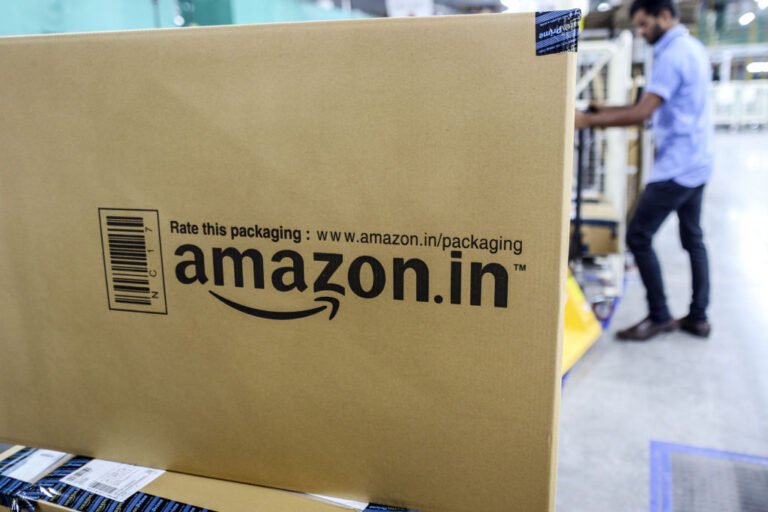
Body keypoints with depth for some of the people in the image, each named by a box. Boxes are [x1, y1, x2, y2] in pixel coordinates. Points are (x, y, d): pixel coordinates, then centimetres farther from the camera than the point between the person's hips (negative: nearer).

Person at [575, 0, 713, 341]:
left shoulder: (672, 54, -15)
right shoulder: (693, 48, 16)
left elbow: (644, 112, -23)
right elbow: (660, 107, 18)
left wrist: (589, 120, -19)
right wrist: (609, 112, 11)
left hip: (677, 164, -10)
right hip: (697, 162, 10)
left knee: (638, 237, -5)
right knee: (693, 239, 14)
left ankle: (659, 317, 2)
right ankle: (698, 317, 21)